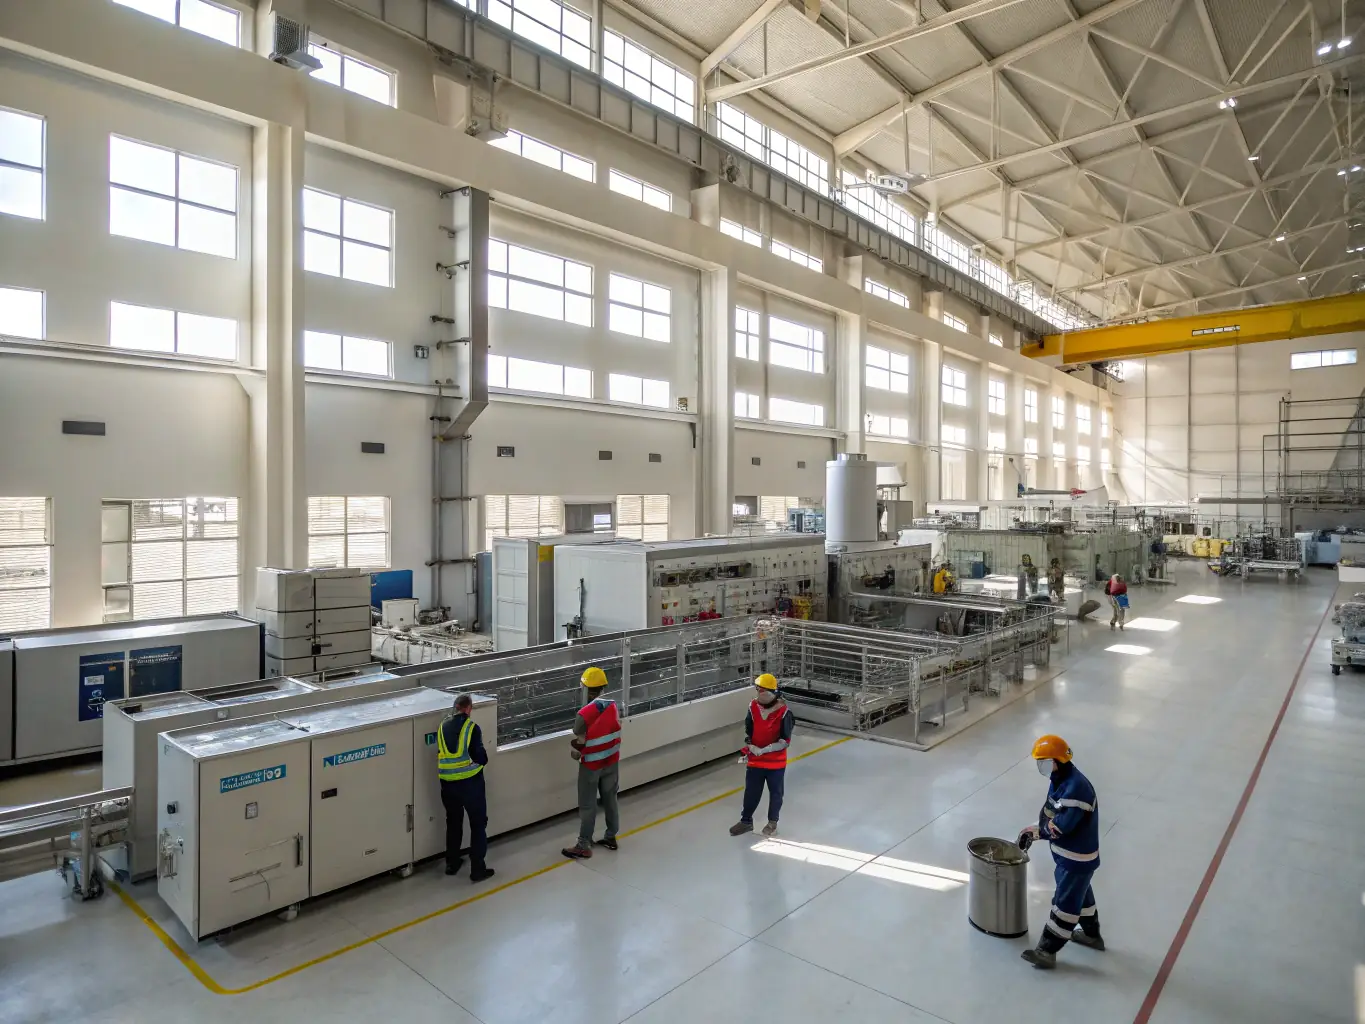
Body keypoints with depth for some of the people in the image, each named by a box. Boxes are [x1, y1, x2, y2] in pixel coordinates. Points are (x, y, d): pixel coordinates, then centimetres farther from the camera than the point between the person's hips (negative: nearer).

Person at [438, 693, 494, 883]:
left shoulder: (443, 725, 1)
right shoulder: (471, 727, -14)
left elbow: (442, 752, 11)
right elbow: (480, 756, -14)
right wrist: (483, 760, 7)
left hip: (447, 782, 5)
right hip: (470, 781, -5)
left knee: (453, 822, 22)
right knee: (478, 823, 8)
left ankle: (451, 863, 34)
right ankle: (477, 869, 9)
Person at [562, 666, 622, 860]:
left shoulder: (584, 714, -26)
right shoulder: (613, 706, -7)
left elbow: (579, 743, -18)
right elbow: (616, 733, 4)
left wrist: (575, 752, 3)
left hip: (592, 764, -6)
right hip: (612, 761, 6)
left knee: (587, 805, 7)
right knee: (610, 799, 19)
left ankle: (584, 846, 17)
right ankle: (611, 837, 32)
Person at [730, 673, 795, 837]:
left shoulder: (784, 712, -21)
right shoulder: (753, 706, -7)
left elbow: (785, 741, -19)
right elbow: (748, 730, 8)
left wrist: (763, 750, -24)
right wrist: (749, 747, 0)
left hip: (776, 761, -3)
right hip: (755, 760, 4)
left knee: (775, 793, 15)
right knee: (751, 792, 15)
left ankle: (772, 822, 35)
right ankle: (746, 820, 33)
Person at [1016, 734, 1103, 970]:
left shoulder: (1076, 787, -33)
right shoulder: (1060, 779, 0)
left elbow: (1061, 826, -31)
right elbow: (1051, 812, 10)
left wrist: (1035, 831, -15)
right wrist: (1034, 830, -3)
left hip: (1077, 858, -10)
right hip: (1069, 853, 10)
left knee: (1065, 902, 2)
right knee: (1080, 893, 27)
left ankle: (1047, 951, 11)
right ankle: (1092, 934, 49)